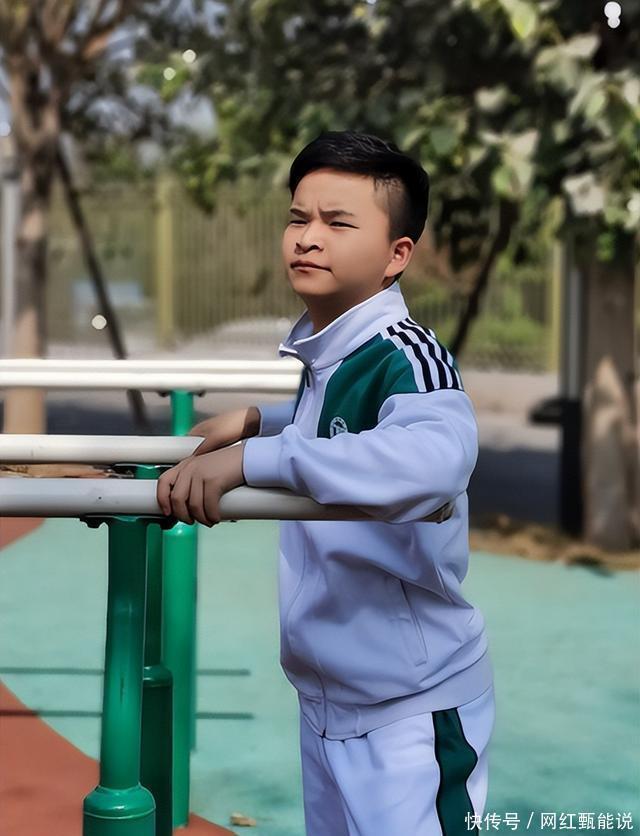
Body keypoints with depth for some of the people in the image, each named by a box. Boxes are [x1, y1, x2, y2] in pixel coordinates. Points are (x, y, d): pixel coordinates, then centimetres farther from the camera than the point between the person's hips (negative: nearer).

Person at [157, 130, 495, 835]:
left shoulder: (405, 355, -21)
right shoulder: (317, 352, 6)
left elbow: (437, 453, -45)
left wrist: (252, 458, -46)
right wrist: (257, 418, 16)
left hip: (411, 706, -9)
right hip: (325, 697, 9)